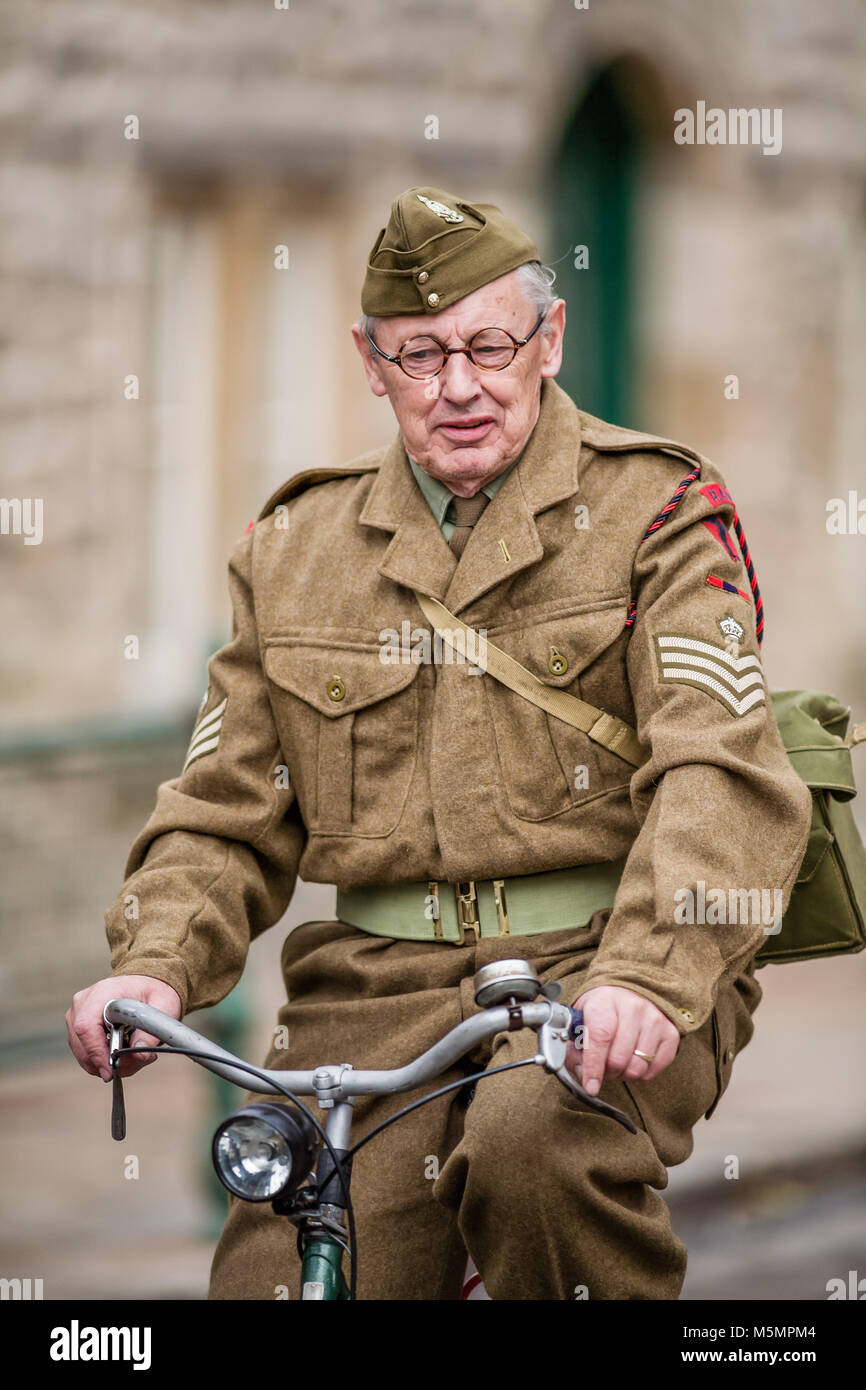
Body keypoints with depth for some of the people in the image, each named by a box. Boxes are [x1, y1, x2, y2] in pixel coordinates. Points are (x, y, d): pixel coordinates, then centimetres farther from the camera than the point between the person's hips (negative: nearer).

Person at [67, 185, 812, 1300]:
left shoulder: (652, 509, 2)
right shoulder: (293, 549, 15)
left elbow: (721, 770, -11)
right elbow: (225, 815, 16)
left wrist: (647, 974, -29)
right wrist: (155, 966, -5)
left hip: (601, 963, -3)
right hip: (379, 989, 3)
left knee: (532, 1137, -36)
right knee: (272, 1282, -18)